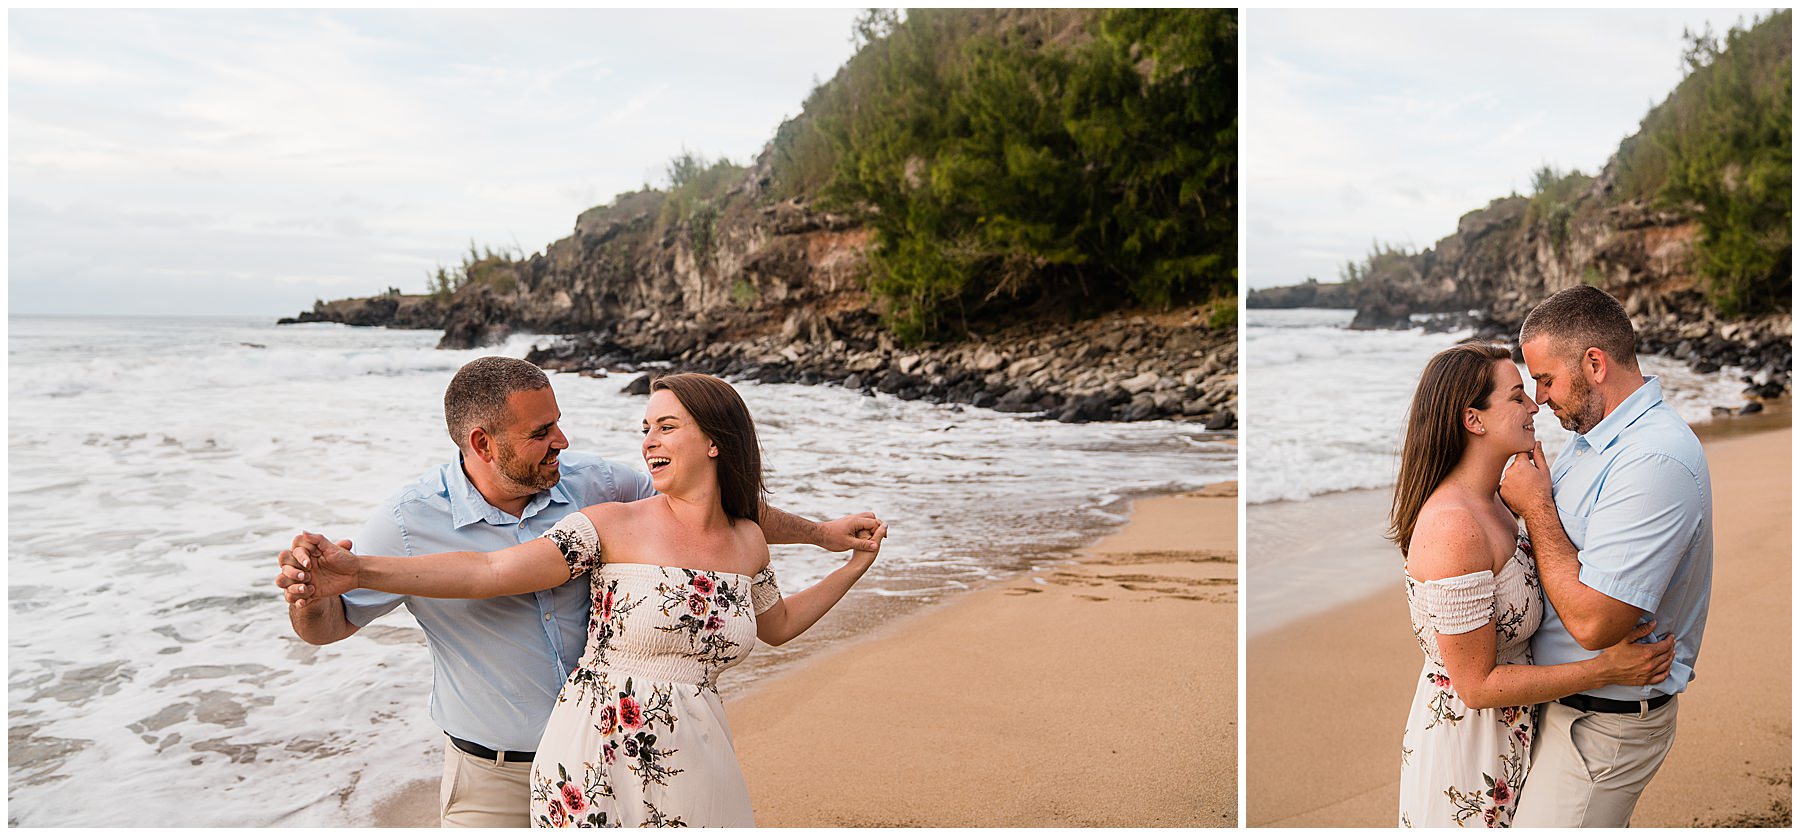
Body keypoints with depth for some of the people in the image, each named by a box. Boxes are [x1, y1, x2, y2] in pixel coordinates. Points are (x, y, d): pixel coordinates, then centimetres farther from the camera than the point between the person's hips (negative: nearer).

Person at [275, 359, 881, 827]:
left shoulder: (592, 484, -7)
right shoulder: (411, 521, -14)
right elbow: (329, 625, -4)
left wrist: (822, 534, 9)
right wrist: (308, 592, -28)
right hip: (494, 780, -2)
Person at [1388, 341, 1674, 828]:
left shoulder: (1488, 502, 2)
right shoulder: (1454, 528, -28)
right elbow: (1477, 685, -24)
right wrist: (1607, 669, -20)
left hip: (1509, 729, 9)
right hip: (1466, 746, -9)